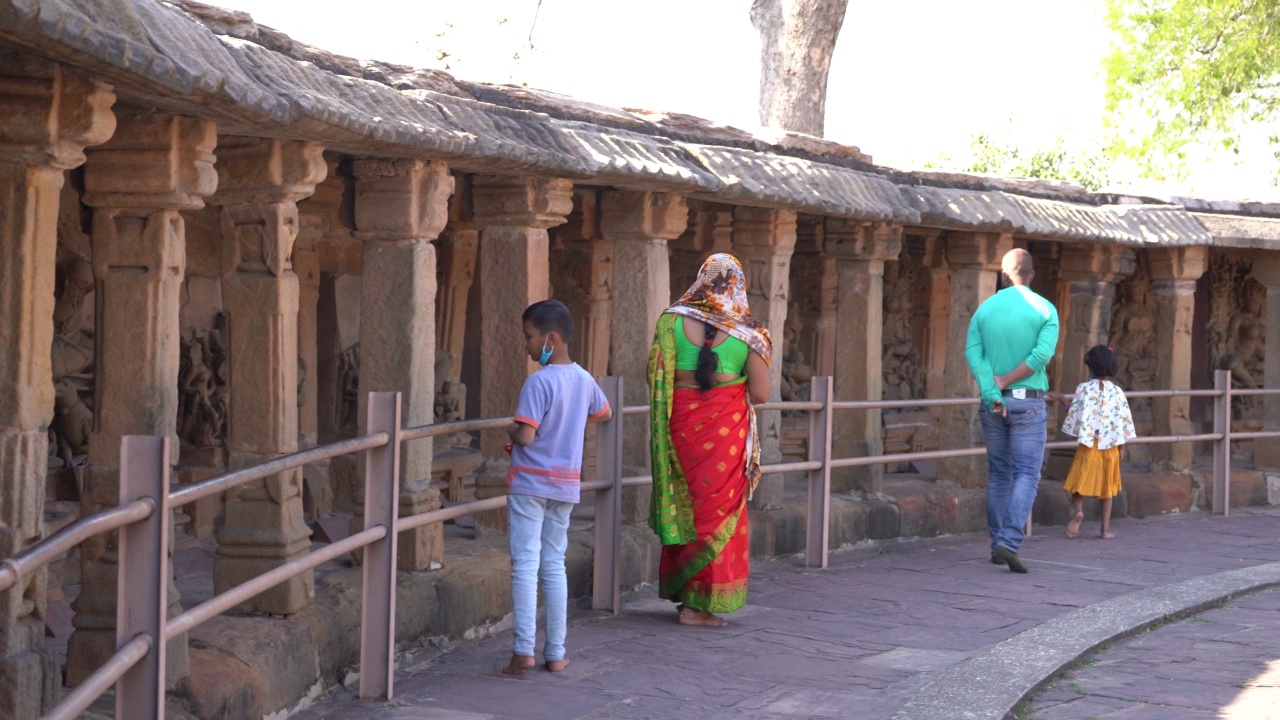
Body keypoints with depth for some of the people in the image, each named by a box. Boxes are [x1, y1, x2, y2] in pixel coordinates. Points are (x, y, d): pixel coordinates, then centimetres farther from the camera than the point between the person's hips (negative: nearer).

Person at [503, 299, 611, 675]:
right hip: (566, 485, 6)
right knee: (554, 566, 11)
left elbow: (525, 436, -23)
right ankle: (556, 653, 11)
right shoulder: (583, 379, 5)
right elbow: (604, 412, 25)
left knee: (525, 565, -5)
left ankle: (524, 650, -10)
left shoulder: (539, 382, -17)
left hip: (530, 484, -6)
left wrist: (511, 430, -2)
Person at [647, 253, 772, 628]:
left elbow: (655, 376, -1)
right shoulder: (747, 331, -5)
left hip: (680, 425, 2)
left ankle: (677, 590, 20)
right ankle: (700, 602, 7)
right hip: (726, 428, -2)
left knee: (683, 507, 14)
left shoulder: (672, 320, -1)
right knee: (718, 510, 6)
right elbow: (760, 393, -5)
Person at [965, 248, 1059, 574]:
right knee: (1026, 474, -3)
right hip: (1028, 401, -3)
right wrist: (1005, 381, -9)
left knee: (998, 474, 14)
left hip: (994, 404, 3)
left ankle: (998, 545, 16)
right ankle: (1010, 543, -18)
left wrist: (991, 392, -14)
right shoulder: (1044, 310, -3)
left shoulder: (985, 309, 5)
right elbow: (1042, 354, -14)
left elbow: (973, 353, -7)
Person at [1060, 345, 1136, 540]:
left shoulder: (1084, 389, -6)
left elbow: (1075, 415, -6)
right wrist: (1120, 447, 9)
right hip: (1110, 446, 2)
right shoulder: (1117, 392, -2)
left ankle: (1079, 510, -21)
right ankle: (1106, 528, 12)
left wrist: (1079, 436, 10)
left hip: (1088, 445, -2)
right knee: (1107, 487, 11)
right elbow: (1124, 421, 0)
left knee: (1081, 480, 7)